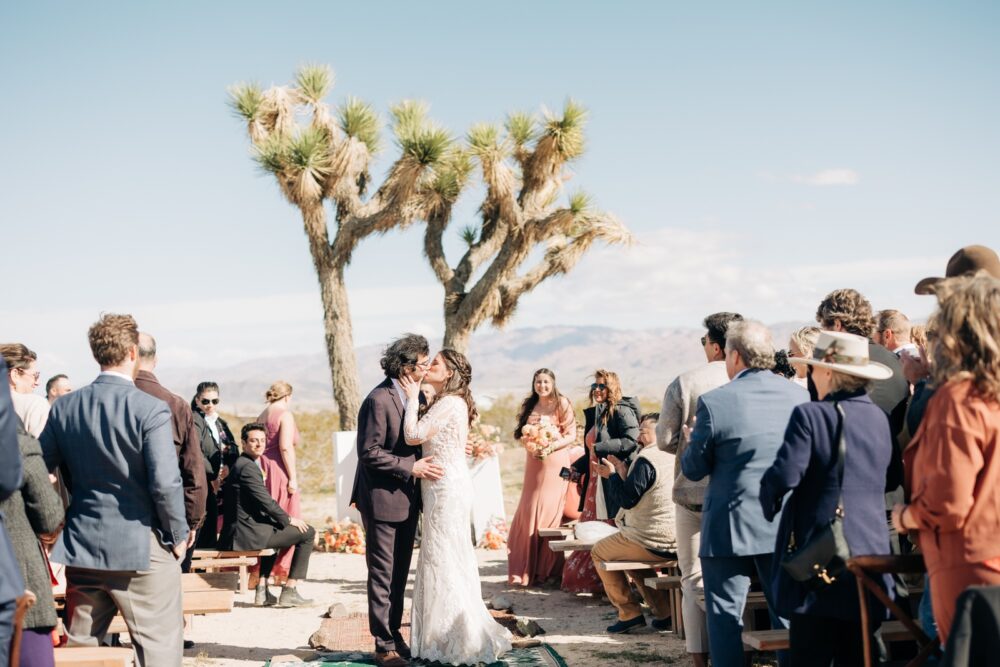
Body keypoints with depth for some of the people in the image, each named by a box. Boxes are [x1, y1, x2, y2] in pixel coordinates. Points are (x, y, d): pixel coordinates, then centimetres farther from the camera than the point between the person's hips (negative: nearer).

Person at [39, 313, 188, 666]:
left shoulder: (64, 407, 2)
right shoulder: (151, 409, -14)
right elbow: (165, 482, -18)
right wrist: (178, 535, -4)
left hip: (82, 545, 5)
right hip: (142, 549, -5)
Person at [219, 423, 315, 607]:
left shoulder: (239, 465, 18)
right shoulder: (247, 467, -14)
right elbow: (266, 502, -17)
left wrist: (283, 519, 16)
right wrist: (288, 519, -4)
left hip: (237, 533, 11)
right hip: (247, 535, -11)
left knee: (275, 531, 40)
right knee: (308, 532, -4)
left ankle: (262, 590, 29)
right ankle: (289, 592, -1)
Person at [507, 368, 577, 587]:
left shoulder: (561, 403, -1)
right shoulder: (530, 405, 16)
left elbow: (571, 435, -5)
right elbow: (523, 434, 18)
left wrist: (551, 446, -20)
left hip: (555, 462, -5)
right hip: (533, 463, 5)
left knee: (549, 512, -5)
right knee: (529, 513, 1)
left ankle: (547, 570, 4)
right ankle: (528, 568, 9)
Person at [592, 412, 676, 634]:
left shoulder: (646, 459, -17)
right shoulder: (674, 457, 11)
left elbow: (627, 499, -15)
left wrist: (612, 475, 1)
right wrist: (623, 473, 16)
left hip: (654, 544, -8)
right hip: (679, 541, 8)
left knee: (599, 553, 13)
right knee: (633, 552, 34)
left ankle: (629, 613, 11)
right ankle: (663, 611, 24)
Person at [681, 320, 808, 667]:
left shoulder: (714, 402, -15)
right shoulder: (800, 395, -1)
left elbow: (693, 468, -7)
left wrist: (695, 436, 12)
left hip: (730, 527, -4)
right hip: (786, 524, 4)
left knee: (725, 615, 6)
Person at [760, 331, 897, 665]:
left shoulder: (810, 415, -12)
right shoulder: (879, 418, 6)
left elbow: (783, 475, -18)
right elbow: (892, 478, 14)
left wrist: (769, 506, 0)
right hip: (870, 555, 6)